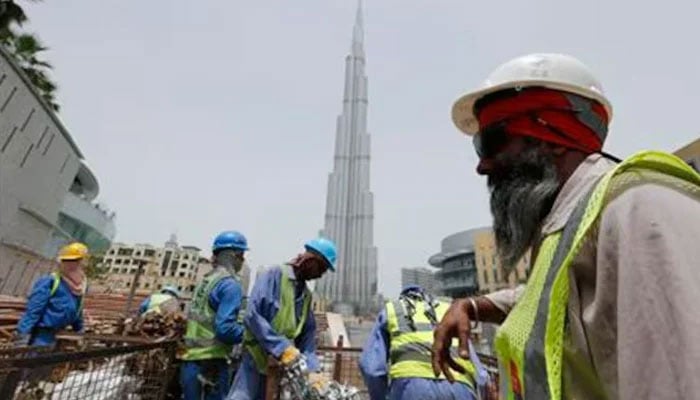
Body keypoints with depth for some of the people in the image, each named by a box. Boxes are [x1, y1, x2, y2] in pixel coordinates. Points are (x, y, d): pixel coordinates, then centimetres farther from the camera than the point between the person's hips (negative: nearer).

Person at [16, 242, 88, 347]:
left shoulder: (82, 284, 3)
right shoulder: (49, 282, -19)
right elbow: (32, 311, -19)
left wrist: (79, 329, 23)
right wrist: (23, 334, -22)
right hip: (39, 334, -8)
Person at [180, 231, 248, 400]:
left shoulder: (205, 280, 11)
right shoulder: (230, 284, -16)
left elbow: (205, 323, 15)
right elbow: (225, 329, -23)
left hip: (190, 362, 9)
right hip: (211, 365, -8)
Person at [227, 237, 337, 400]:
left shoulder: (306, 296, 11)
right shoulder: (274, 275, -12)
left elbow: (307, 336, 8)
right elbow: (253, 316, -21)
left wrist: (311, 369, -5)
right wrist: (282, 347, -24)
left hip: (282, 367, 7)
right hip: (256, 360, -6)